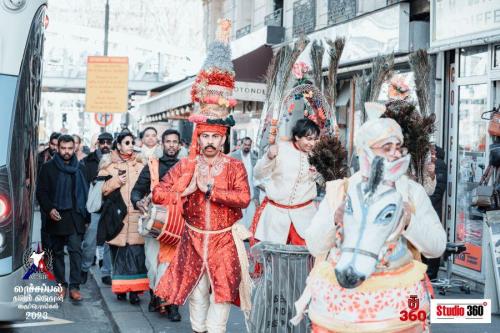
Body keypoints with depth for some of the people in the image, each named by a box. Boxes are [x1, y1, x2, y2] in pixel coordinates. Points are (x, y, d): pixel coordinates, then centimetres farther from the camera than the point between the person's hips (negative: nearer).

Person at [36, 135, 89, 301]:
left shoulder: (79, 168, 9)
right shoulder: (48, 168, 3)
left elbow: (85, 191, 11)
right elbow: (41, 192, 1)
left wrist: (85, 214, 5)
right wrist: (49, 209, -14)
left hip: (75, 217, 0)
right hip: (56, 217, 0)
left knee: (75, 250, -8)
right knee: (57, 251, 7)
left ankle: (74, 286, -8)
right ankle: (61, 284, 17)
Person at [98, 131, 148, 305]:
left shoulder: (140, 164, 11)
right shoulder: (109, 164, 7)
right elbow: (101, 189, 1)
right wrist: (116, 181, -12)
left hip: (136, 215, 1)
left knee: (136, 253, -7)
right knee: (119, 253, 1)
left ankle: (134, 290, -4)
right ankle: (120, 289, 12)